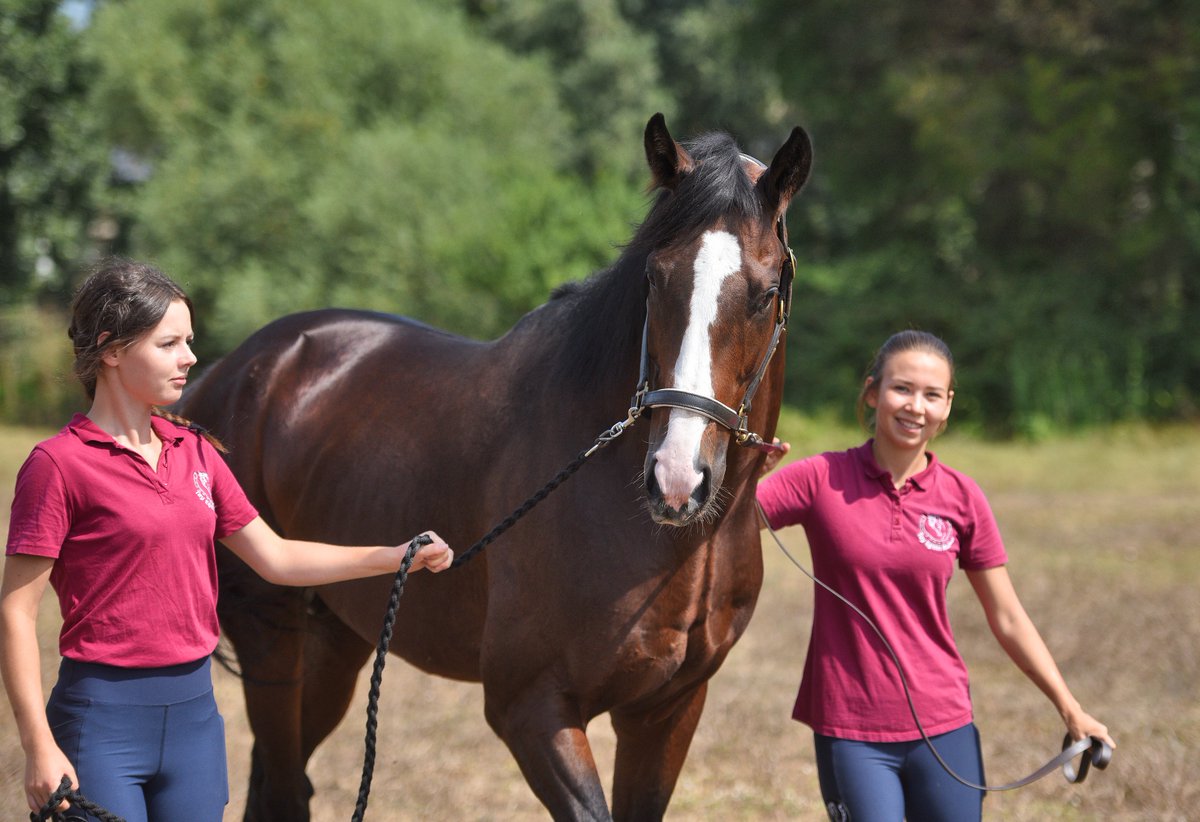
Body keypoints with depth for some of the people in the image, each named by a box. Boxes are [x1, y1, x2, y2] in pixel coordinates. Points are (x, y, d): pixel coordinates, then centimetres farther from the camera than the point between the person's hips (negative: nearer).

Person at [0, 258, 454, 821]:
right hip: (104, 716, -7)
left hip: (194, 711, 7)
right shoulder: (59, 464, -10)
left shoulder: (193, 453, 11)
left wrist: (395, 558, 7)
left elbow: (275, 557, 16)